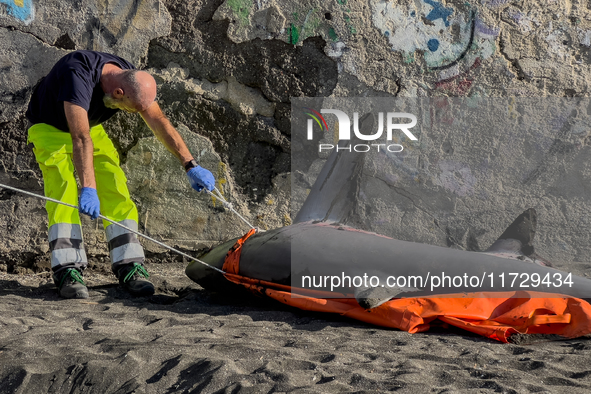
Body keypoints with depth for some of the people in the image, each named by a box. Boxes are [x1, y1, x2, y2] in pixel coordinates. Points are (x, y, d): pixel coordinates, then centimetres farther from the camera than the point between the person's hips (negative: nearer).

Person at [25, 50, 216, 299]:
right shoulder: (78, 75, -40)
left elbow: (160, 122, -15)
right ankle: (68, 272, -25)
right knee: (63, 191, -24)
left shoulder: (132, 80, -19)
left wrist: (191, 166, -21)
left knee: (115, 190, -8)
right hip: (49, 128, -6)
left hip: (91, 127, 6)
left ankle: (129, 268, -7)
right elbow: (80, 138, -49)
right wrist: (88, 188, -57)